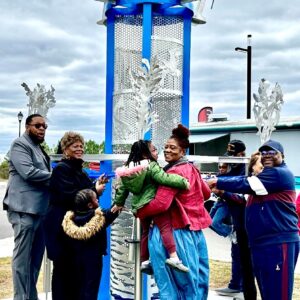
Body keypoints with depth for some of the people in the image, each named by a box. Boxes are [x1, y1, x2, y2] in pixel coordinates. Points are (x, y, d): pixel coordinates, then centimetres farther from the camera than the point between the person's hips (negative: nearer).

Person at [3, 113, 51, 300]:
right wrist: (54, 176, -9)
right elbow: (28, 172, -19)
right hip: (25, 209, -9)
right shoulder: (20, 145, -6)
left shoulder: (39, 148, 22)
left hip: (40, 209, 9)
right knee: (23, 256, -5)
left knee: (36, 257, 13)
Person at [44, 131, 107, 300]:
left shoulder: (79, 170, 16)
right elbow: (69, 196, -22)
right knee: (63, 267, -3)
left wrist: (96, 186, 1)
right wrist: (94, 190, -18)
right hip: (62, 224, -9)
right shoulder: (62, 168, -11)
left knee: (75, 266, 13)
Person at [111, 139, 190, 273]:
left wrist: (119, 202, 29)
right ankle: (173, 256, -30)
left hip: (139, 206, 8)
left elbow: (122, 187, 18)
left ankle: (144, 261, 25)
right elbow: (165, 178, -23)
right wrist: (183, 182, -18)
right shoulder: (151, 166, -11)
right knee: (166, 227, -15)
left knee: (145, 232, 19)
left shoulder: (129, 168, 12)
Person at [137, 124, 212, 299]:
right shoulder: (192, 168, 10)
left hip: (180, 231, -9)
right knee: (198, 279, 16)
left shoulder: (174, 172, -17)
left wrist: (139, 213, -11)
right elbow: (206, 193, 23)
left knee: (186, 281, 1)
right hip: (195, 229, 9)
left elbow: (160, 204, -24)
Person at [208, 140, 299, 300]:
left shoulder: (280, 174, -10)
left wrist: (218, 182, -8)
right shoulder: (262, 175, 23)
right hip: (259, 242, 10)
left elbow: (246, 184, -17)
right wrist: (224, 192, 5)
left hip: (279, 241, -10)